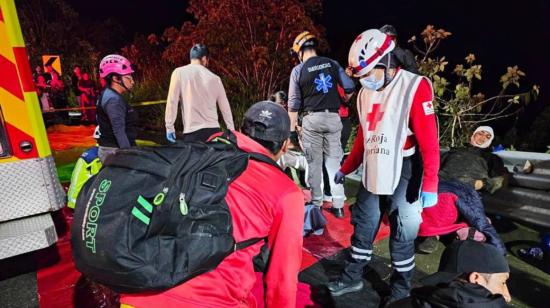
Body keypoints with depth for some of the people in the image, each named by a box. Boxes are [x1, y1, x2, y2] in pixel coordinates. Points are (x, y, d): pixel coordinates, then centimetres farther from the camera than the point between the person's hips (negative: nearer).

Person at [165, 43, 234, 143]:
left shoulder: (179, 72, 1)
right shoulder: (215, 78, 9)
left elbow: (172, 101, -3)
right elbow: (225, 106, 11)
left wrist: (169, 126, 5)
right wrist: (231, 130, 17)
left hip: (192, 131, -3)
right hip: (213, 130, 3)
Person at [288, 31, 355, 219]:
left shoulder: (298, 70, 1)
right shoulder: (332, 64, 7)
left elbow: (293, 103, 0)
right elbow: (350, 88, 4)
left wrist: (292, 129, 6)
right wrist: (341, 102, 24)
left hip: (312, 119, -2)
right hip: (333, 117, 2)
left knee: (314, 164, 7)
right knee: (334, 162, 8)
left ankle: (316, 204, 15)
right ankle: (338, 206, 12)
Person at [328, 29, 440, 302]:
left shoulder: (414, 87, -12)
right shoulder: (365, 93, 9)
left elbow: (429, 141, -15)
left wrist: (430, 185, -17)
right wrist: (345, 169, 20)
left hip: (402, 173, -6)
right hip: (372, 172, 6)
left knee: (402, 234, 5)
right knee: (362, 226, 14)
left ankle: (400, 289, 26)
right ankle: (353, 278, 32)